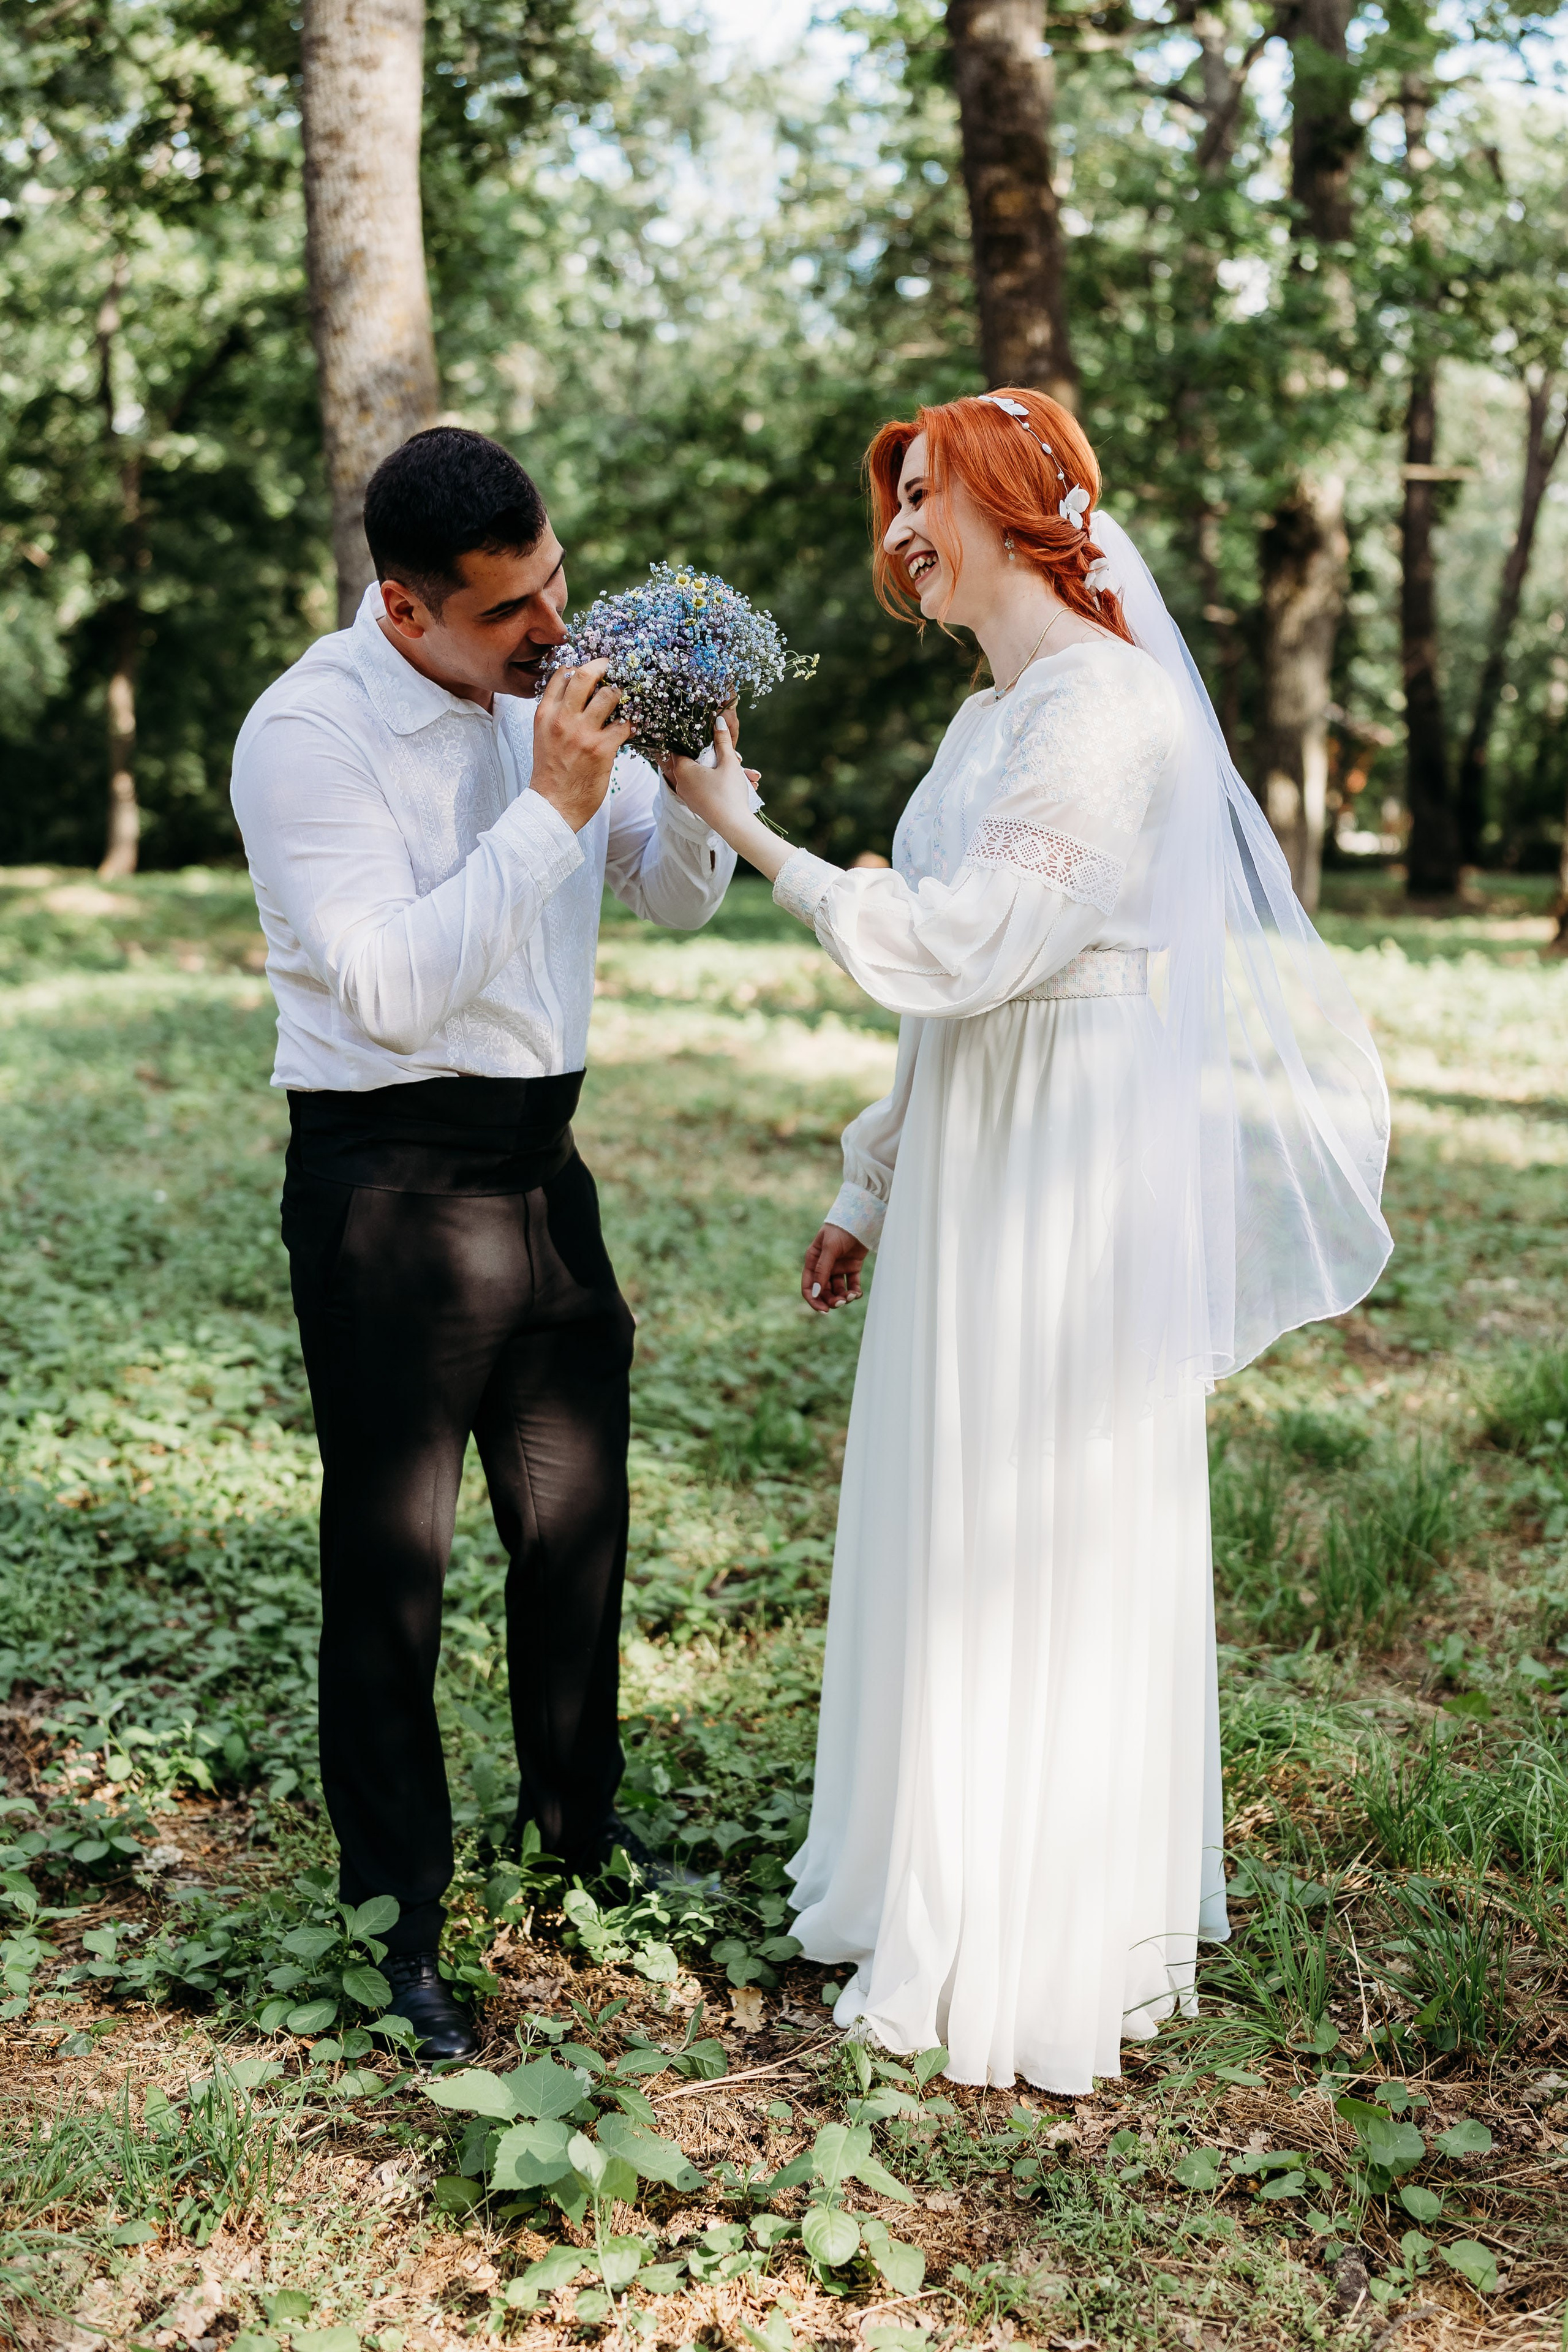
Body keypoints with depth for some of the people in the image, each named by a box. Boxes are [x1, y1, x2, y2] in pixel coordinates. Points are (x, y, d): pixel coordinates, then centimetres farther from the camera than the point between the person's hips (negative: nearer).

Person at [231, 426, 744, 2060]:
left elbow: (682, 898, 11)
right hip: (390, 1182, -6)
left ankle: (579, 1829, 40)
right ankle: (396, 1921, 20)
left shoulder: (561, 684, 3)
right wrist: (550, 807, -24)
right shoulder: (306, 734, -16)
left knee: (578, 1520, 18)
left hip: (542, 1162, 7)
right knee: (390, 1555, 3)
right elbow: (395, 989, -24)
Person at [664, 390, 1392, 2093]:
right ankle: (940, 1888, 31)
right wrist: (873, 1189, 19)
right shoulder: (995, 712, 15)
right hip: (976, 1157, 9)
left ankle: (1033, 1957, 15)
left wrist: (751, 839, -18)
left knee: (1040, 1538, 0)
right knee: (955, 1525, 15)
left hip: (1070, 1167, -9)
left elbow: (963, 946, -22)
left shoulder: (1101, 703, -15)